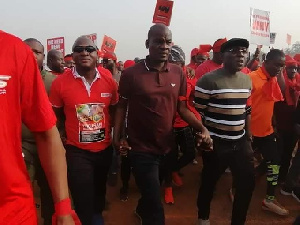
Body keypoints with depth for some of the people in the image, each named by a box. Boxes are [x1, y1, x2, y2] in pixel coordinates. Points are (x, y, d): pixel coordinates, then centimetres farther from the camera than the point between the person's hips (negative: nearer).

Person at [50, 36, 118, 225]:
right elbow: (56, 117, 0)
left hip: (105, 149, 4)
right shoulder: (60, 82, -12)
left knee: (99, 194, 27)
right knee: (84, 206, 3)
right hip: (77, 152, -3)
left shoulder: (108, 80, -5)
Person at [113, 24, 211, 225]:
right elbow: (122, 107, -2)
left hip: (167, 146, 5)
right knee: (155, 206, -1)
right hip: (141, 148, -5)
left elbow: (182, 107, 2)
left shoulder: (178, 73, -1)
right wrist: (117, 137, -10)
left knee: (151, 192, 28)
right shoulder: (131, 74, -11)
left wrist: (202, 128, -12)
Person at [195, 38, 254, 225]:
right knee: (209, 182, 12)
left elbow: (247, 111, 16)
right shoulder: (208, 80, -14)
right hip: (216, 143, -6)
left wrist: (249, 136, 16)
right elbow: (197, 112, -12)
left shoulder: (247, 80, 8)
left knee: (248, 182, 10)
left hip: (240, 142, 6)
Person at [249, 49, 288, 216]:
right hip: (250, 131, -7)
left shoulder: (274, 79, 8)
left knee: (275, 162, 8)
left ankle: (270, 199, 19)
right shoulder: (251, 78, -16)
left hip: (267, 130, 7)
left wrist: (280, 74, -7)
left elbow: (282, 95, -4)